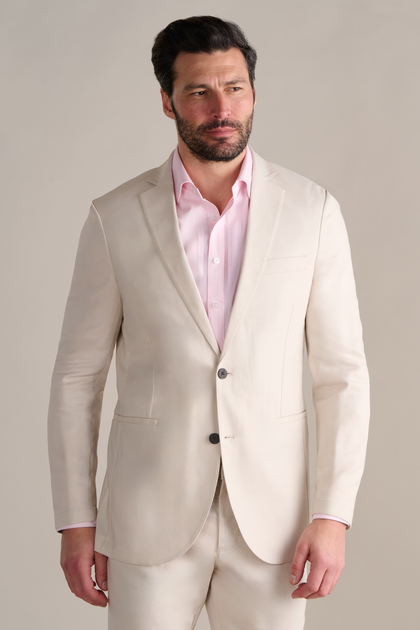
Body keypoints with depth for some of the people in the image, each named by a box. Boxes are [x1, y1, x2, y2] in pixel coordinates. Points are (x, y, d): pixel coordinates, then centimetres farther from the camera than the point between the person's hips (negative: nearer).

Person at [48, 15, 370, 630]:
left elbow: (343, 373, 1)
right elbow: (77, 376, 3)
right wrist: (75, 521, 1)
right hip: (149, 520, 0)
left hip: (269, 517, 1)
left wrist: (333, 515, -6)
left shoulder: (311, 211, -1)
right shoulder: (115, 219, -2)